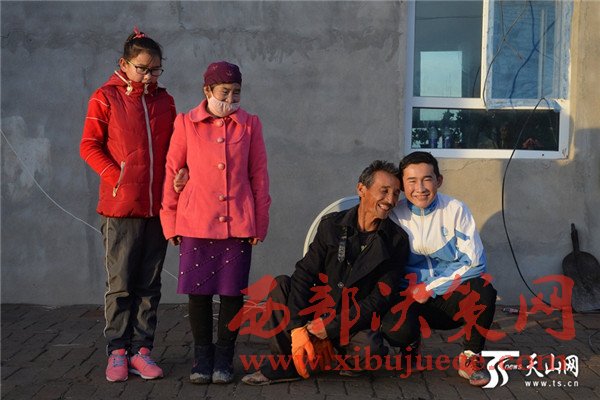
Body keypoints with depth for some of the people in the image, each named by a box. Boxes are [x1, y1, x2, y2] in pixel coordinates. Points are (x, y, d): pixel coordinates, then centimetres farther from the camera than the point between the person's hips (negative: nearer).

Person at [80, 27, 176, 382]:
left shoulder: (165, 102, 12)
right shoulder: (105, 98, 1)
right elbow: (89, 146, -1)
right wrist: (116, 177, -11)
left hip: (158, 205, 4)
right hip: (120, 206, -4)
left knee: (150, 285, 7)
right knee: (120, 283, 1)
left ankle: (141, 349, 14)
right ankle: (117, 351, 10)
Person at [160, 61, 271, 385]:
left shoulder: (250, 124, 5)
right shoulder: (186, 123, 3)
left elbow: (259, 175, 7)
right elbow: (173, 172, 5)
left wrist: (260, 221, 5)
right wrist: (170, 221, 3)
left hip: (238, 223, 1)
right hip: (196, 222, -1)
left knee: (232, 292, 4)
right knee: (198, 291, 4)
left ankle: (224, 358, 17)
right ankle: (202, 356, 18)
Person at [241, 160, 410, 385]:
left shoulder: (396, 241, -6)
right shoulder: (332, 225, -2)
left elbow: (381, 299, -11)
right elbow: (304, 274, -9)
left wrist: (331, 327, -19)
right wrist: (297, 329, -24)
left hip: (356, 323, -2)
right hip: (319, 311, 2)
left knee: (370, 351, -35)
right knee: (280, 285, -21)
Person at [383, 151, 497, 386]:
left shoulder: (455, 210, -6)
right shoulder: (394, 215, -5)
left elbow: (474, 261, -12)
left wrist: (430, 288, -16)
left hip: (451, 299, 0)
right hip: (412, 299, 0)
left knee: (483, 288, -32)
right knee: (395, 330, -32)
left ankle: (471, 358, -8)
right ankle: (411, 342, 10)